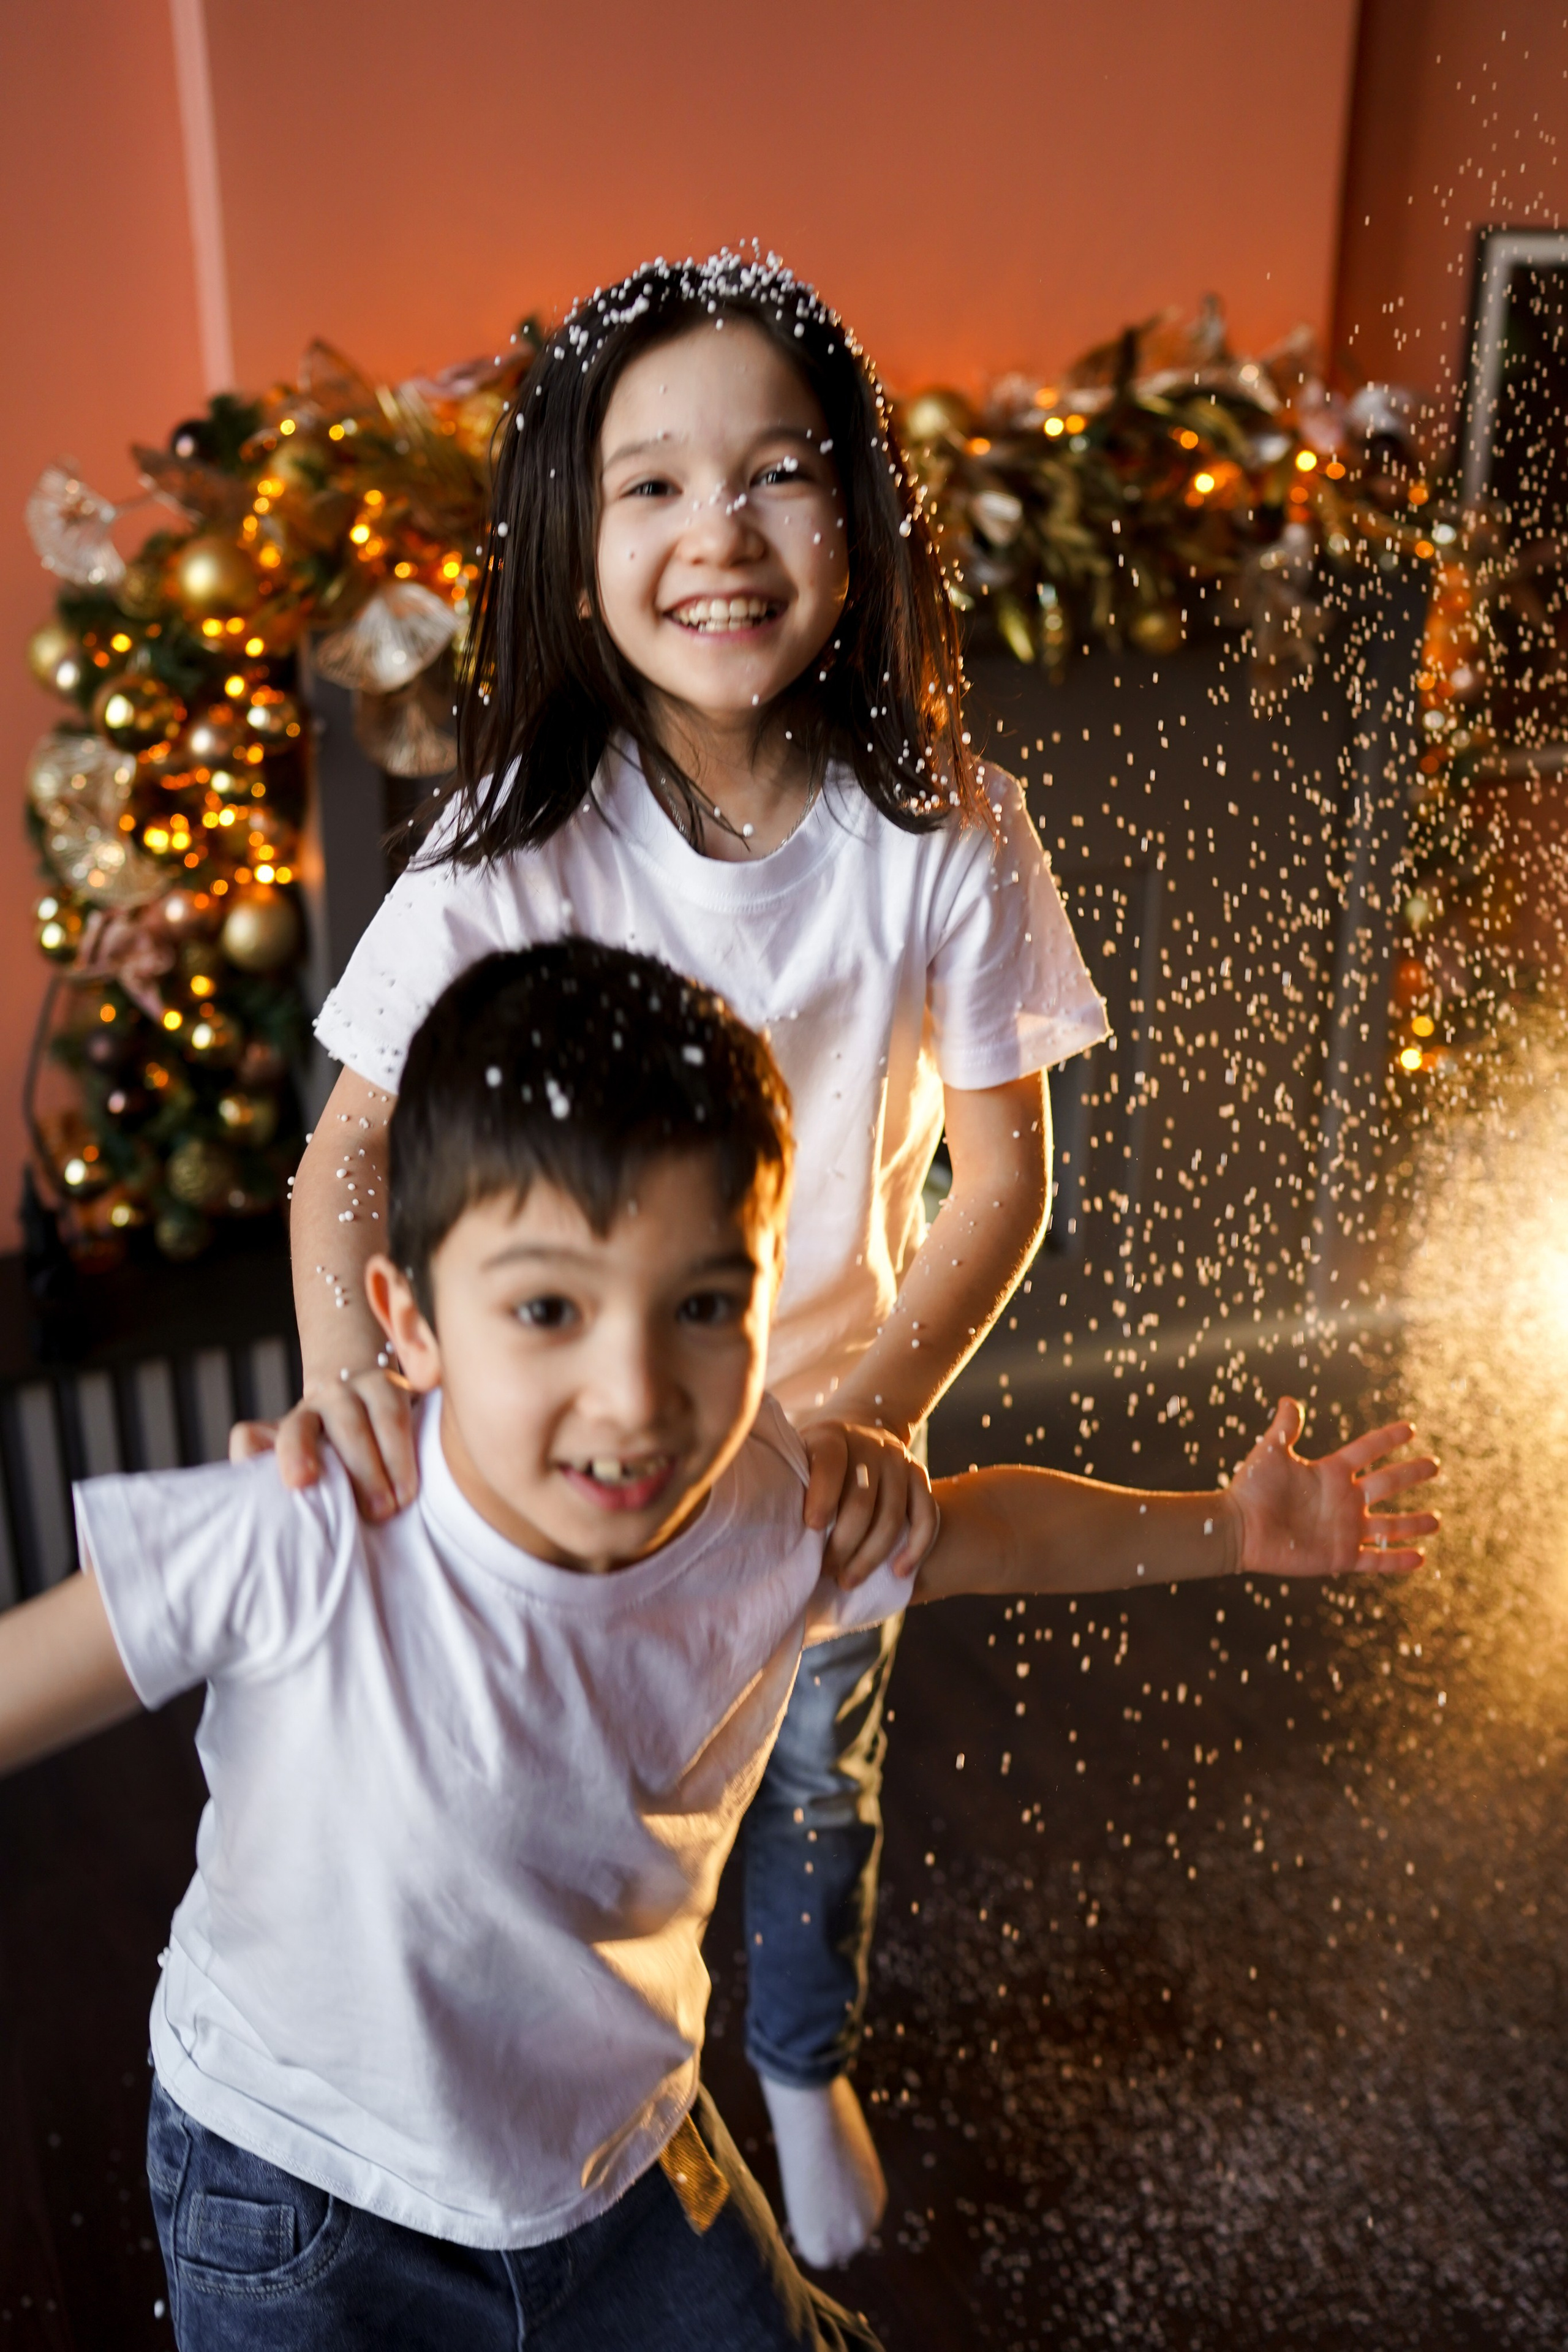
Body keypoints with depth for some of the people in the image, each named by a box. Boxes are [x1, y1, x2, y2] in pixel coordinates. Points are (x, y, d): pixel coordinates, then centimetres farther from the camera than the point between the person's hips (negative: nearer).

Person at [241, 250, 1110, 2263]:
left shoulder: (943, 841, -21)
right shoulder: (518, 850, -22)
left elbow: (1004, 1172, -14)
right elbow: (354, 1147, -16)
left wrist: (881, 1410, -27)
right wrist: (346, 1368, -36)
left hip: (836, 1431, 1)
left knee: (816, 1777, 25)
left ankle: (804, 2066, 58)